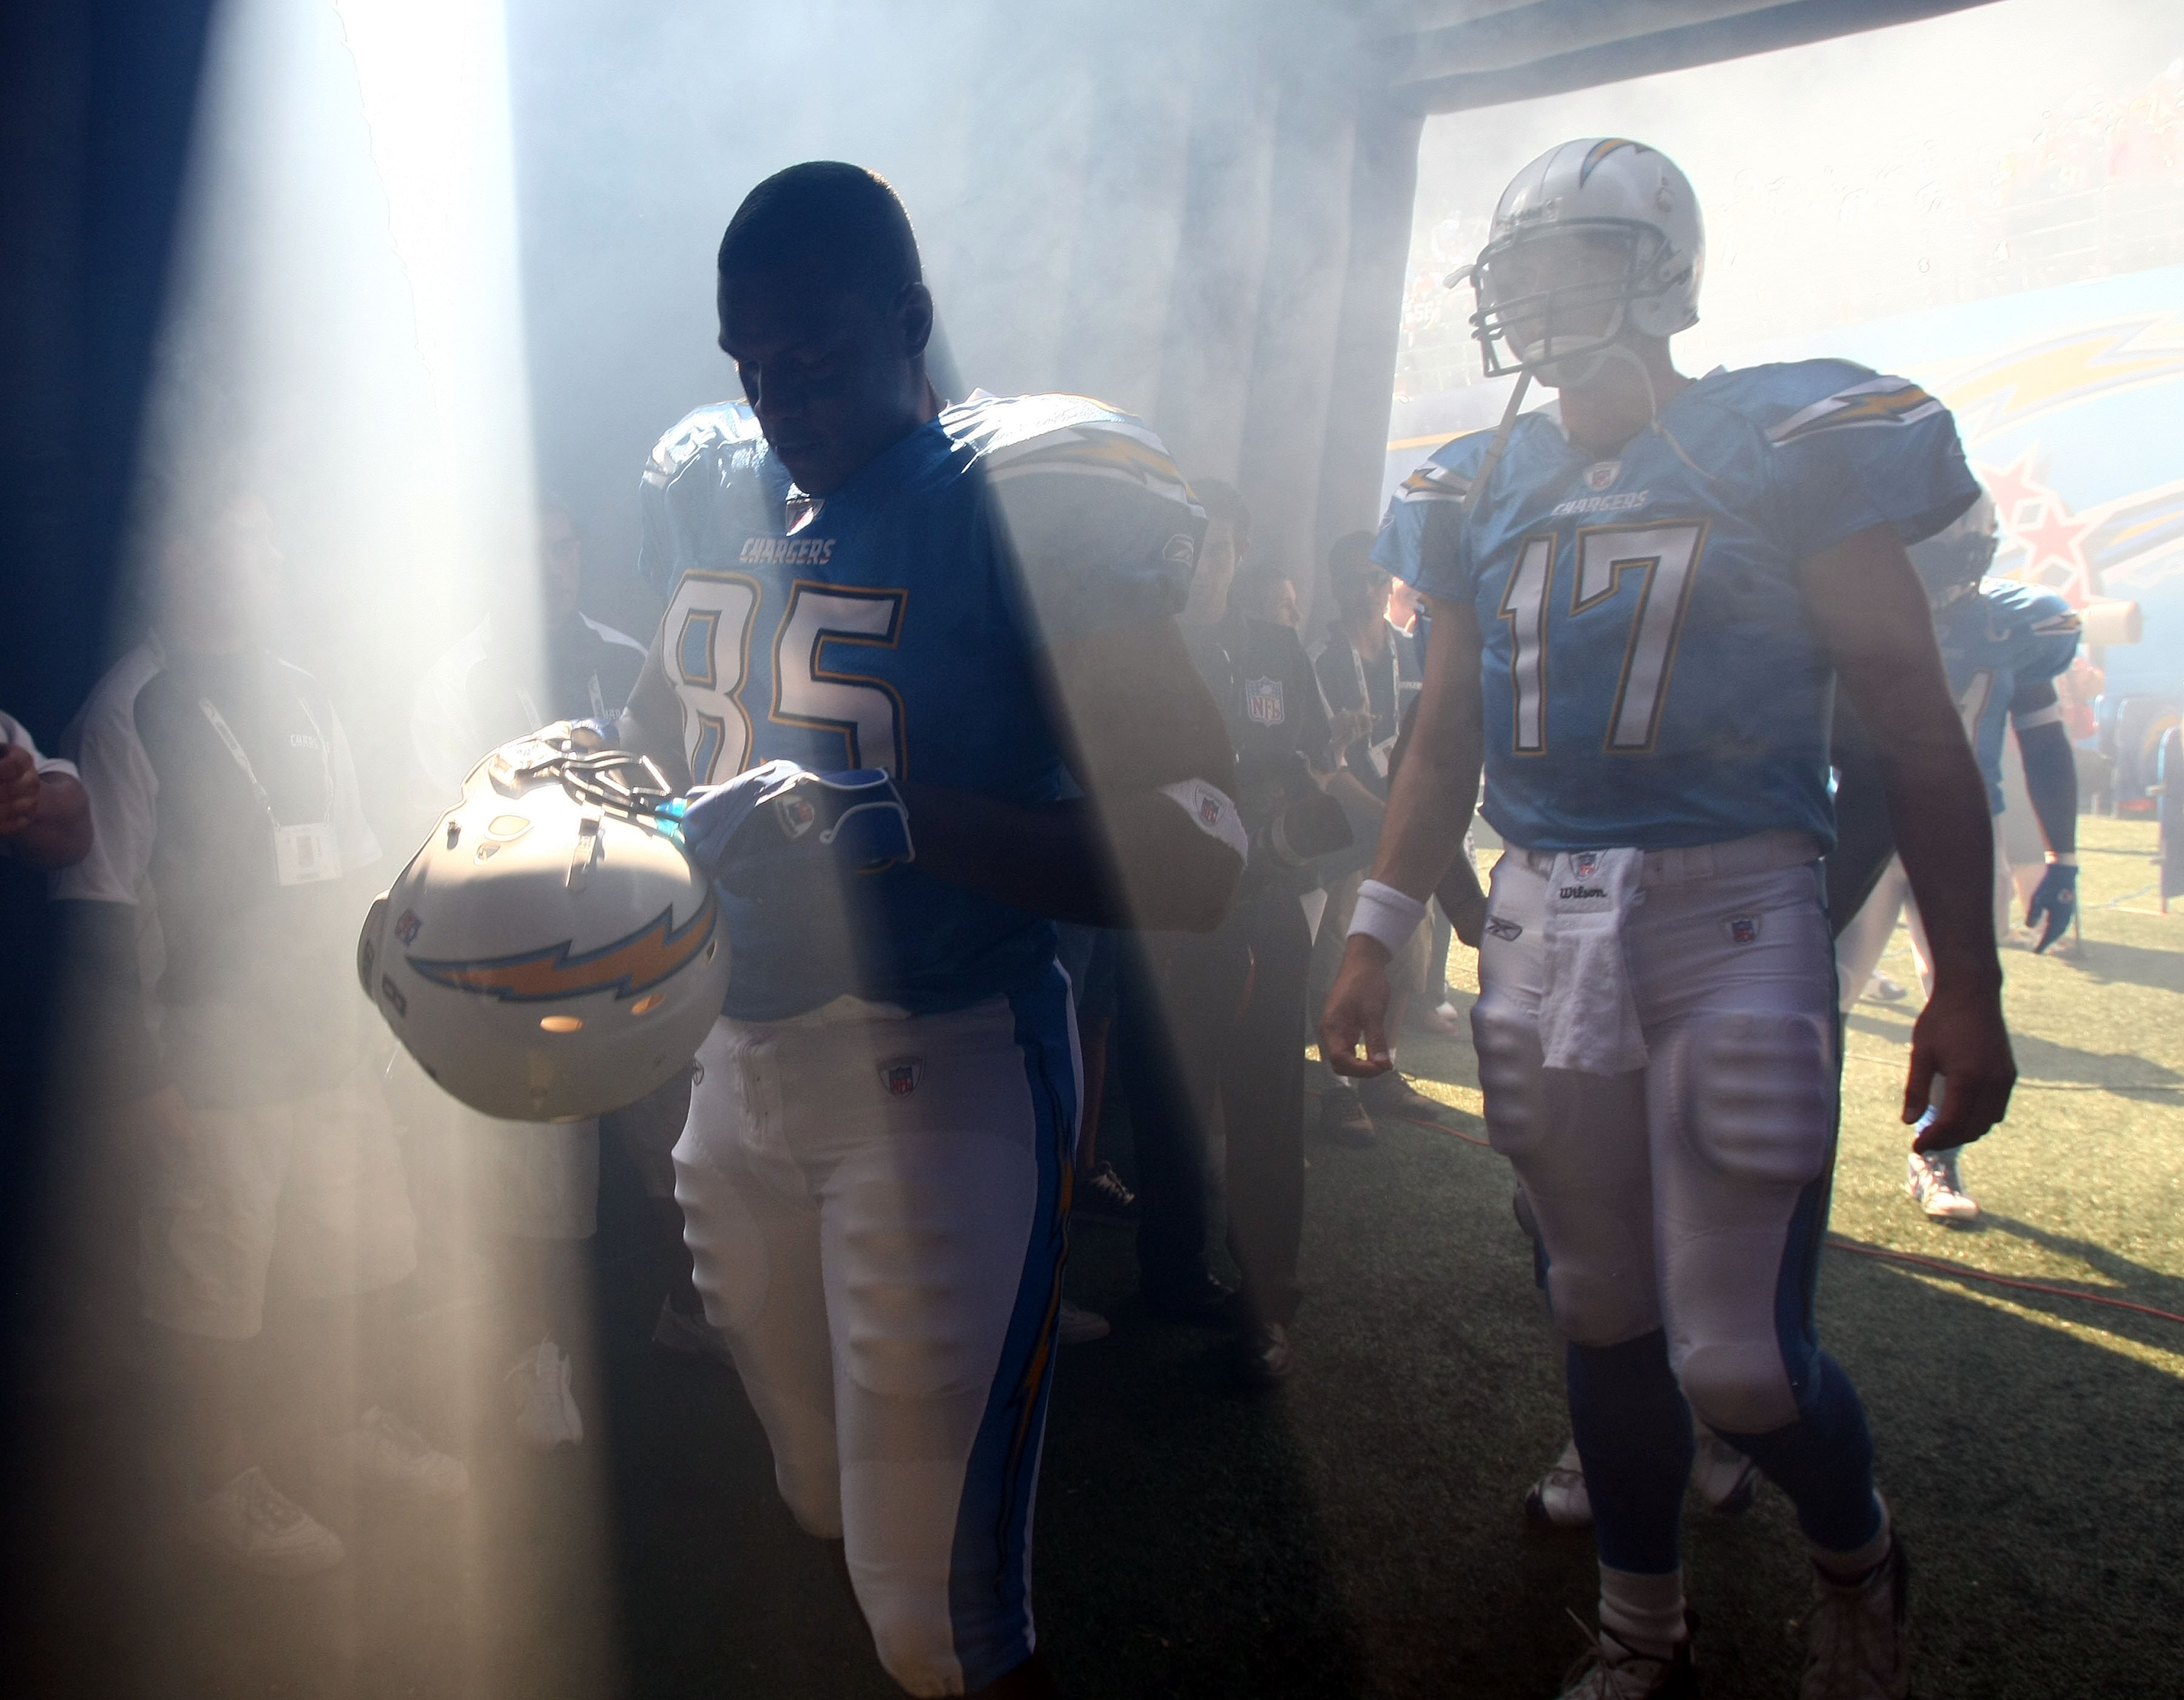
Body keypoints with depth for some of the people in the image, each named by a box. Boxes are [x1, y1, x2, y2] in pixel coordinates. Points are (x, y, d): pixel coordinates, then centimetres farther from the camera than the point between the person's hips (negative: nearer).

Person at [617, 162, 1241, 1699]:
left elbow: (1195, 855, -21)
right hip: (736, 1057, 7)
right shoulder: (710, 492, 8)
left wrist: (890, 817, -30)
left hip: (936, 1071, -6)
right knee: (829, 1514, 22)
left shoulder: (1028, 513, -14)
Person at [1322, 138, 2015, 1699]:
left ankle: (1857, 1563, 31)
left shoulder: (1793, 444, -3)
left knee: (1740, 1353, -3)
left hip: (1731, 917, -4)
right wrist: (1379, 937, 11)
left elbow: (1918, 733, -2)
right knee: (1604, 1319, 12)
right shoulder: (1482, 489, 10)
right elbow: (1448, 741, 17)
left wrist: (1967, 987, -4)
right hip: (1539, 928, 4)